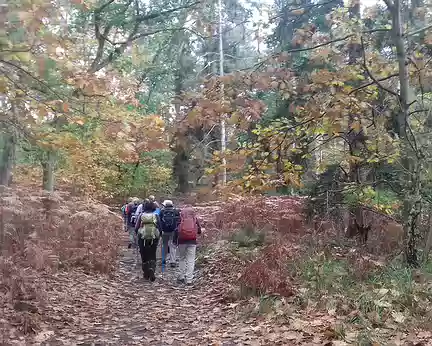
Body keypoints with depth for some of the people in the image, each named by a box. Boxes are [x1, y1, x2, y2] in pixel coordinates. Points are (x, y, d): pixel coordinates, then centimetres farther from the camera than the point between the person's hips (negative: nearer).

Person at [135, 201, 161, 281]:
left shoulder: (141, 216, -2)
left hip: (142, 239, 0)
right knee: (152, 256, 8)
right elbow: (160, 228, 0)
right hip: (154, 239, 0)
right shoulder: (156, 216, -1)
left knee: (144, 257, 10)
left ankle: (146, 274, 15)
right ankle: (151, 271, -13)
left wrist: (139, 234, 18)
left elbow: (136, 228, 0)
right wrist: (158, 237, 15)